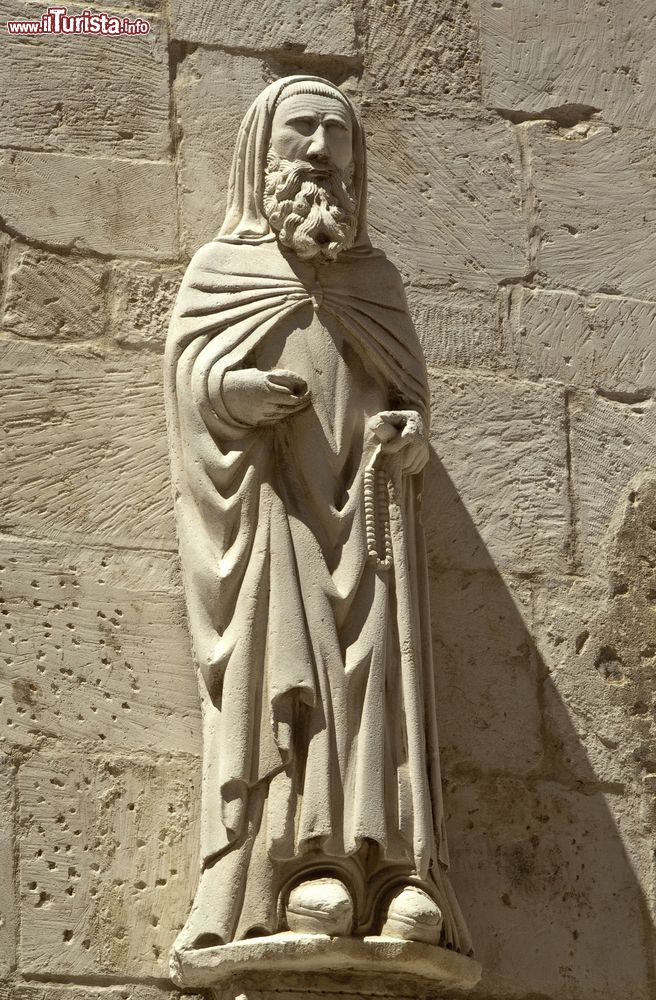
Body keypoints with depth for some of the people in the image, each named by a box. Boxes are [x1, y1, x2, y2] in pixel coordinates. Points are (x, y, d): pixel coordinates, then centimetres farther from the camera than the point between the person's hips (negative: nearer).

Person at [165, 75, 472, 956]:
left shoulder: (377, 277, 24)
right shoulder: (217, 269, 17)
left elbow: (412, 386, 19)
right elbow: (192, 377, 5)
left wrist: (407, 434, -4)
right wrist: (245, 391, -17)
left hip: (363, 498, 2)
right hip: (269, 497, -2)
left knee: (379, 662, -14)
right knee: (289, 655, -19)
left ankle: (398, 875, -24)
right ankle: (305, 867, -30)